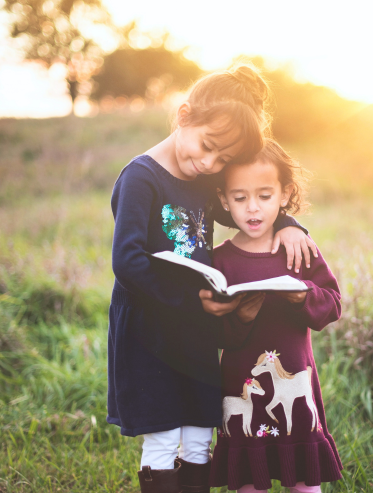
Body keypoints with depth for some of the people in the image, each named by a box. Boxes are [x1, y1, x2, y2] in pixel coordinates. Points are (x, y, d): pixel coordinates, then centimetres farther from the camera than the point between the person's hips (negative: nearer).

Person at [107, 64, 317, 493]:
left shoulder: (204, 181, 6)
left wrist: (284, 225, 1)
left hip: (198, 333, 7)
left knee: (198, 443, 12)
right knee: (161, 444, 1)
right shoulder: (141, 178, -17)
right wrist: (193, 300, -26)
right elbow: (127, 262, -26)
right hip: (149, 333, -7)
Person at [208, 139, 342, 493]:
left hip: (295, 382, 1)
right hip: (242, 384, -1)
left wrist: (304, 295, -21)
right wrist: (241, 318, -26)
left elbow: (332, 305, -2)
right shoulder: (220, 260, -3)